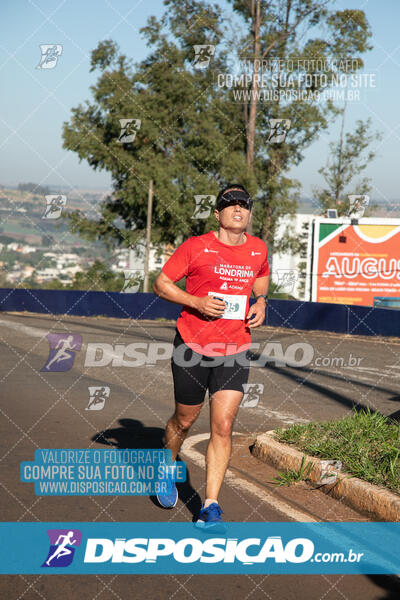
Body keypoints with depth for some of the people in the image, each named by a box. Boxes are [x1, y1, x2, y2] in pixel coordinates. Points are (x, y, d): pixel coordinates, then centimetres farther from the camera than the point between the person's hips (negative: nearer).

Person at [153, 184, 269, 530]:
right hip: (192, 346, -2)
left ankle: (210, 508, -3)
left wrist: (261, 302, 6)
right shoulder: (196, 248, -8)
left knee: (223, 427, -9)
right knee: (184, 420, 13)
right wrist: (196, 301, -17)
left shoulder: (258, 250, 5)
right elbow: (161, 284, -2)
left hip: (235, 351, 2)